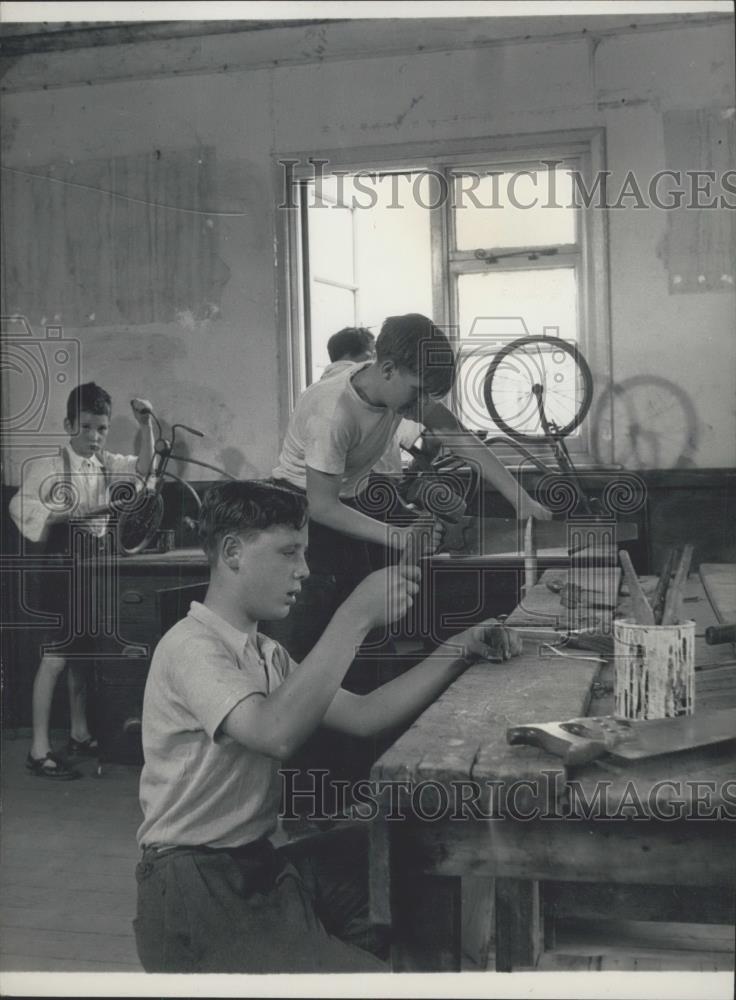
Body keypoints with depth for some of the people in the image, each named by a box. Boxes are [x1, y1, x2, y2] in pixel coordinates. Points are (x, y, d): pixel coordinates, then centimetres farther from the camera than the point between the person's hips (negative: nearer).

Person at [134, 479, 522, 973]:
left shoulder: (264, 653, 13)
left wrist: (461, 651, -1)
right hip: (197, 895, -9)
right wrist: (357, 615, -30)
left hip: (259, 866, 9)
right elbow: (275, 733, -33)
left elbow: (362, 715, 8)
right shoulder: (189, 647, -16)